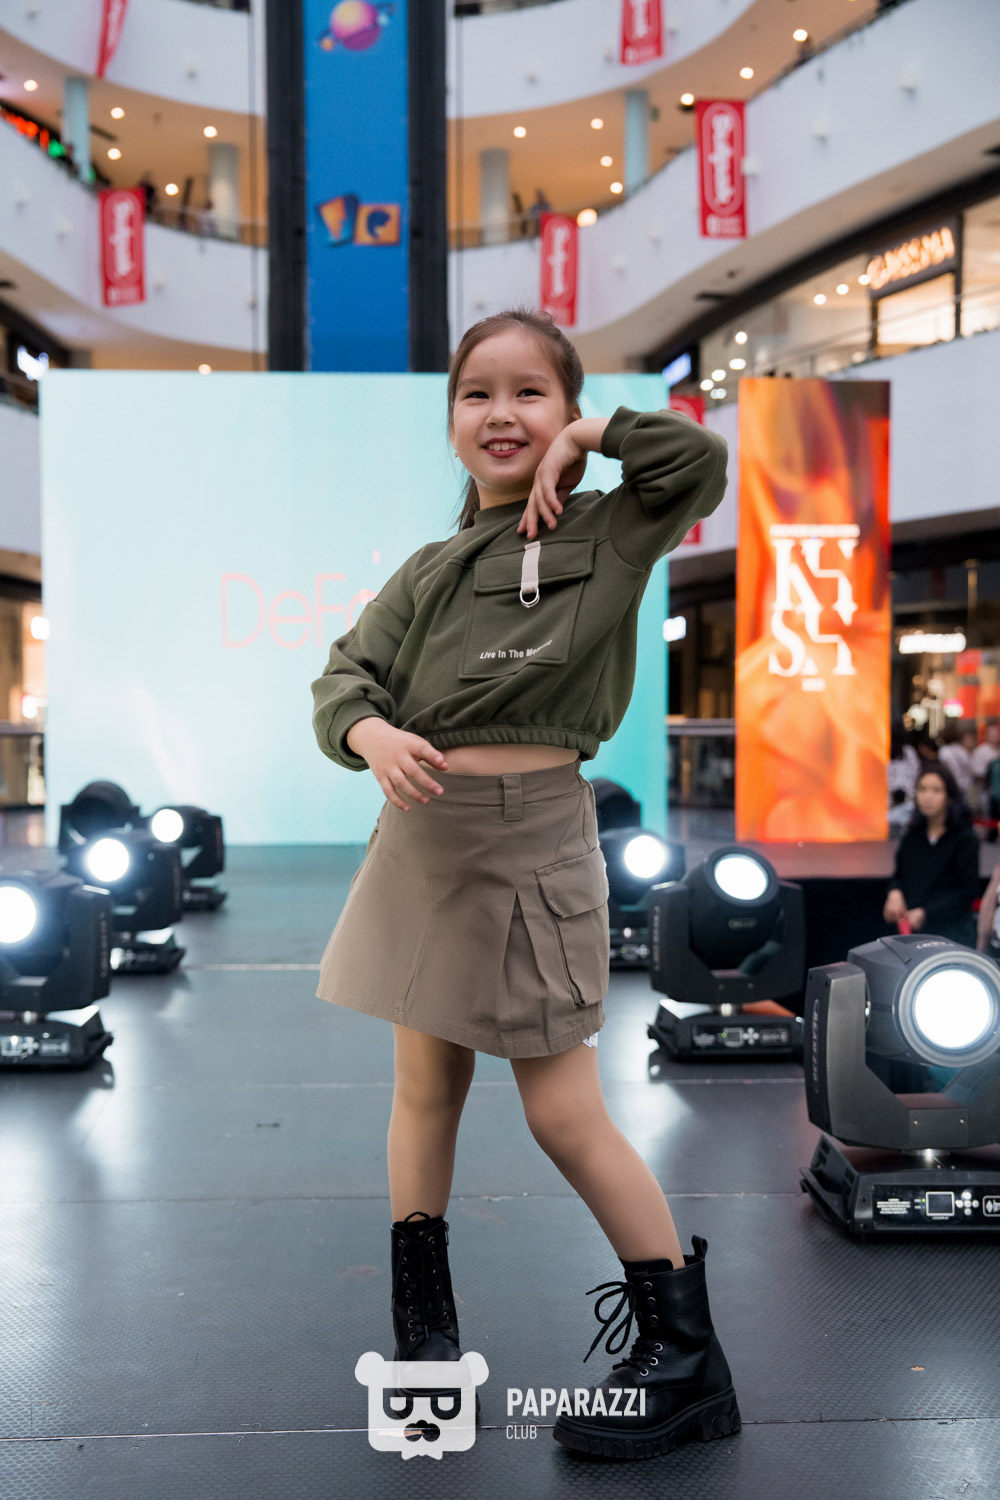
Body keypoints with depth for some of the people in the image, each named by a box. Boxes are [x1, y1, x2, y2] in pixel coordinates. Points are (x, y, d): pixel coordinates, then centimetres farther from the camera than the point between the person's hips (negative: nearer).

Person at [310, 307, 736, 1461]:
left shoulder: (606, 533, 1)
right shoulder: (430, 572, 10)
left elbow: (701, 457, -13)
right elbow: (343, 679, 5)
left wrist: (587, 438, -3)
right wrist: (374, 737, -16)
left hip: (534, 835, -5)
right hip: (423, 835, 5)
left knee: (564, 1112, -3)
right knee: (428, 1083, 14)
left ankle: (685, 1355, 10)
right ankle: (421, 1320, 31)